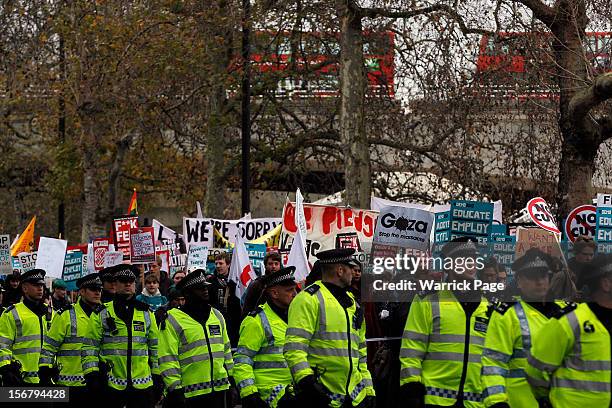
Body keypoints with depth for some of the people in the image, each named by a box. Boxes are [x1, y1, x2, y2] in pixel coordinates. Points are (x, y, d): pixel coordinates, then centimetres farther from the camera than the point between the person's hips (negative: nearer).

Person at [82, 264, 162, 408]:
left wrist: (157, 377, 8)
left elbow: (155, 347, 14)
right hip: (110, 384, -2)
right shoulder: (101, 313, 4)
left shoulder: (146, 313, 12)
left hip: (142, 385, 2)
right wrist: (92, 375, -8)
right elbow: (90, 346, 1)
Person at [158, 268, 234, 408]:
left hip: (219, 391, 6)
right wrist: (174, 390, -15)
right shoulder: (172, 321, -6)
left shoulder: (217, 315, 14)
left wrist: (231, 377, 18)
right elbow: (168, 359, -11)